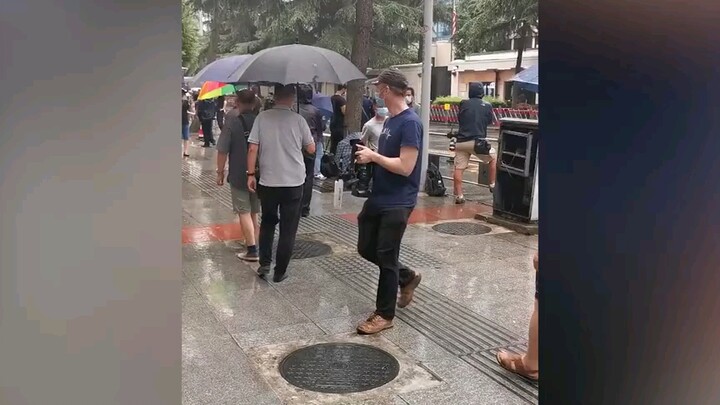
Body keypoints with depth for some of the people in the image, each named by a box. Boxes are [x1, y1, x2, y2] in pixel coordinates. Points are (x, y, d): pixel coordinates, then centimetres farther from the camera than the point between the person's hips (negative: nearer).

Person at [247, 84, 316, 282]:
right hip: (294, 182, -2)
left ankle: (264, 264, 15)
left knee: (267, 222, 21)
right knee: (288, 229, 8)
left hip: (267, 181, 2)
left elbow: (253, 149, -6)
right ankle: (280, 271, 12)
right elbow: (311, 149, 3)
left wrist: (251, 174, 2)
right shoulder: (298, 119, -5)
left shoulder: (262, 117, -3)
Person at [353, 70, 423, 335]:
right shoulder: (389, 121, 11)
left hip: (397, 203, -9)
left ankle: (385, 315, 16)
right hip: (377, 198, 9)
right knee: (366, 249, 15)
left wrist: (373, 156, -15)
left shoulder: (410, 122, -18)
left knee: (386, 257, 1)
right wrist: (369, 154, 2)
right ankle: (407, 278, 36)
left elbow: (405, 167, -23)